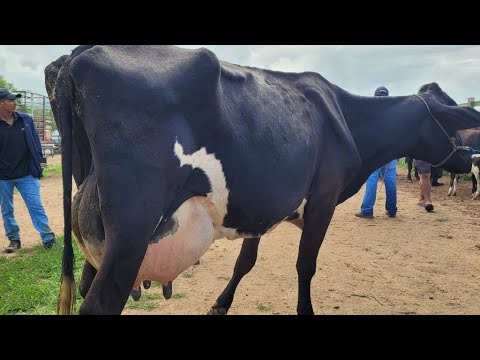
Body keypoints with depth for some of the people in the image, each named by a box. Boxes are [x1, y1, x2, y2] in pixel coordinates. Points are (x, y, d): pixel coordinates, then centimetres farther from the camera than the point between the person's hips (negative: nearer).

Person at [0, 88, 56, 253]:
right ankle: (14, 240, 27)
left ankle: (49, 239, 4)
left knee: (37, 207, -1)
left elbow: (35, 143, 5)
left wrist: (37, 165, 2)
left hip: (27, 175, 0)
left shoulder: (26, 120, 1)